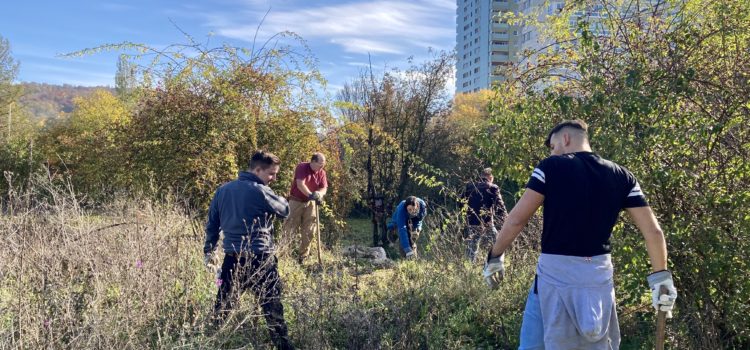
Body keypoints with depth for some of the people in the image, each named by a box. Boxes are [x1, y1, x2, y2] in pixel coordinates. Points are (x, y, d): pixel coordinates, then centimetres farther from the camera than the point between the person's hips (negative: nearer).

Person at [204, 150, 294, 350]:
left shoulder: (223, 190, 7)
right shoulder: (261, 192, -12)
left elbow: (212, 225, 14)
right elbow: (285, 210, 1)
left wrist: (208, 252, 22)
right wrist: (274, 196, 15)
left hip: (232, 258, 6)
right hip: (260, 260, -5)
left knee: (222, 307, 17)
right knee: (273, 309, 6)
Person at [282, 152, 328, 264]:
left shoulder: (322, 173, 1)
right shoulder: (302, 167, -14)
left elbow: (324, 188, -3)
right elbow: (300, 184, -24)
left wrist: (319, 193, -26)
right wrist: (311, 195, -34)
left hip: (310, 203, 5)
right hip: (296, 201, -5)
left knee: (308, 231, 5)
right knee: (290, 229, -3)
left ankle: (302, 257, 15)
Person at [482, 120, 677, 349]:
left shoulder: (551, 167, -4)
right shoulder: (622, 176, 7)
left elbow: (517, 219, -8)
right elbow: (653, 231, 5)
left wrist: (495, 257, 3)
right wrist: (661, 277, 14)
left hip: (555, 272, -4)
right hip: (599, 274, 4)